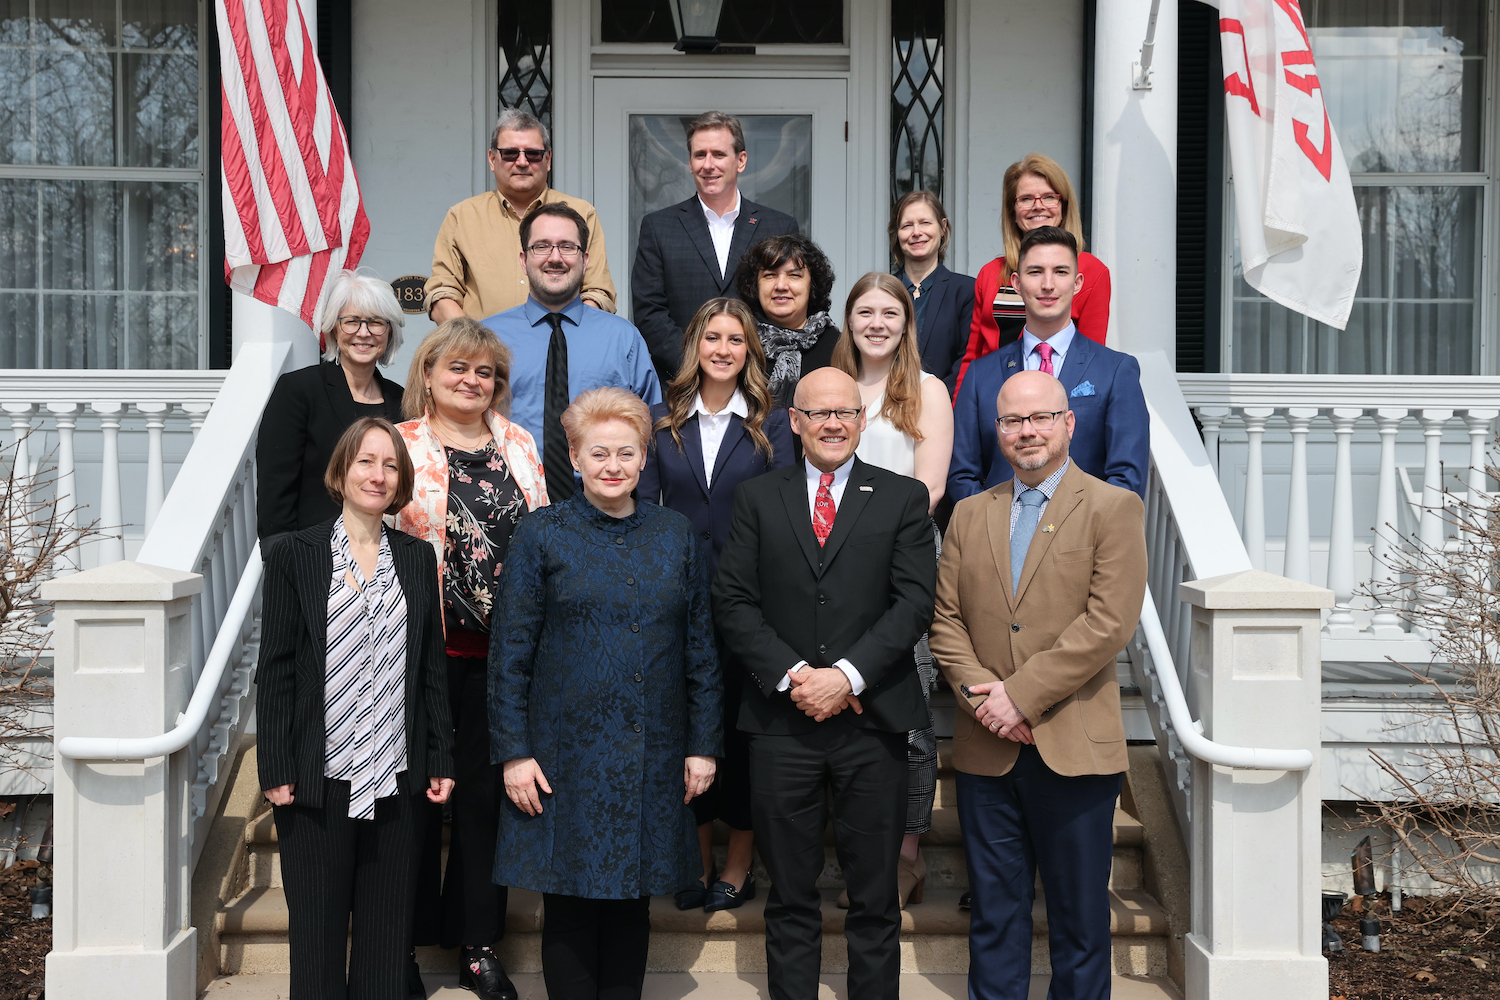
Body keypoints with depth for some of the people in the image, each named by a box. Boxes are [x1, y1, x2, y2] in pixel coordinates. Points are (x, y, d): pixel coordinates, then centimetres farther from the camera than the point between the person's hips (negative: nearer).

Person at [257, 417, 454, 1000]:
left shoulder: (418, 559, 8)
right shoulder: (294, 556, -1)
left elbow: (432, 668, 10)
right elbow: (275, 670, -2)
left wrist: (441, 760, 6)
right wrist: (275, 770, -7)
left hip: (397, 778, 3)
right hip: (320, 778, -3)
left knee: (387, 934, 9)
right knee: (318, 931, 6)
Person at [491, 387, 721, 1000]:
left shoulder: (674, 535, 7)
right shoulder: (542, 535, -2)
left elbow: (699, 646, 9)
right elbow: (510, 652, -3)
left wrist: (703, 744, 6)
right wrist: (513, 752, -7)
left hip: (653, 758, 3)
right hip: (567, 755, -2)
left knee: (632, 903, 11)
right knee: (570, 908, 5)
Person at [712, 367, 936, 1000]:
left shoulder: (903, 499, 6)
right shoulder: (757, 498, 9)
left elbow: (914, 600, -3)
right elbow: (733, 602, 2)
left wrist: (848, 675, -13)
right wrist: (791, 676, -10)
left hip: (872, 719, 0)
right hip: (781, 718, 1)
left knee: (875, 895, 7)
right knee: (790, 895, 9)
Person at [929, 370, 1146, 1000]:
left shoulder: (1114, 509, -2)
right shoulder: (970, 514, 13)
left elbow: (1110, 622, -12)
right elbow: (946, 619, 9)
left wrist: (1022, 694, -15)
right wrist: (981, 694, -8)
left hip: (1075, 748, -4)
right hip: (986, 748, 4)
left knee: (1079, 915, 7)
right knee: (994, 911, 12)